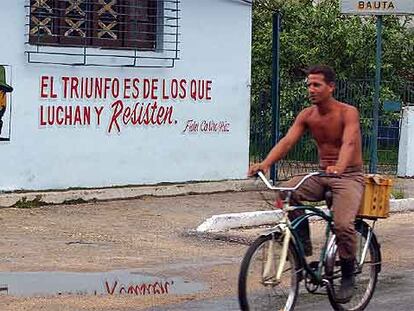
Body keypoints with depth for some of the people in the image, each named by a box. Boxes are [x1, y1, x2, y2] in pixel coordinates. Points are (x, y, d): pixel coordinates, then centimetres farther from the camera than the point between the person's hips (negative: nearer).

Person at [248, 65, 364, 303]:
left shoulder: (348, 113, -14)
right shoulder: (307, 115, 1)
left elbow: (349, 143, -32)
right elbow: (287, 141, -11)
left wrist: (339, 166, -53)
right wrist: (265, 164, -29)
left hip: (349, 176, -5)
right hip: (322, 176, 5)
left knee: (343, 225, -28)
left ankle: (348, 276, -2)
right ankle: (304, 252, -11)